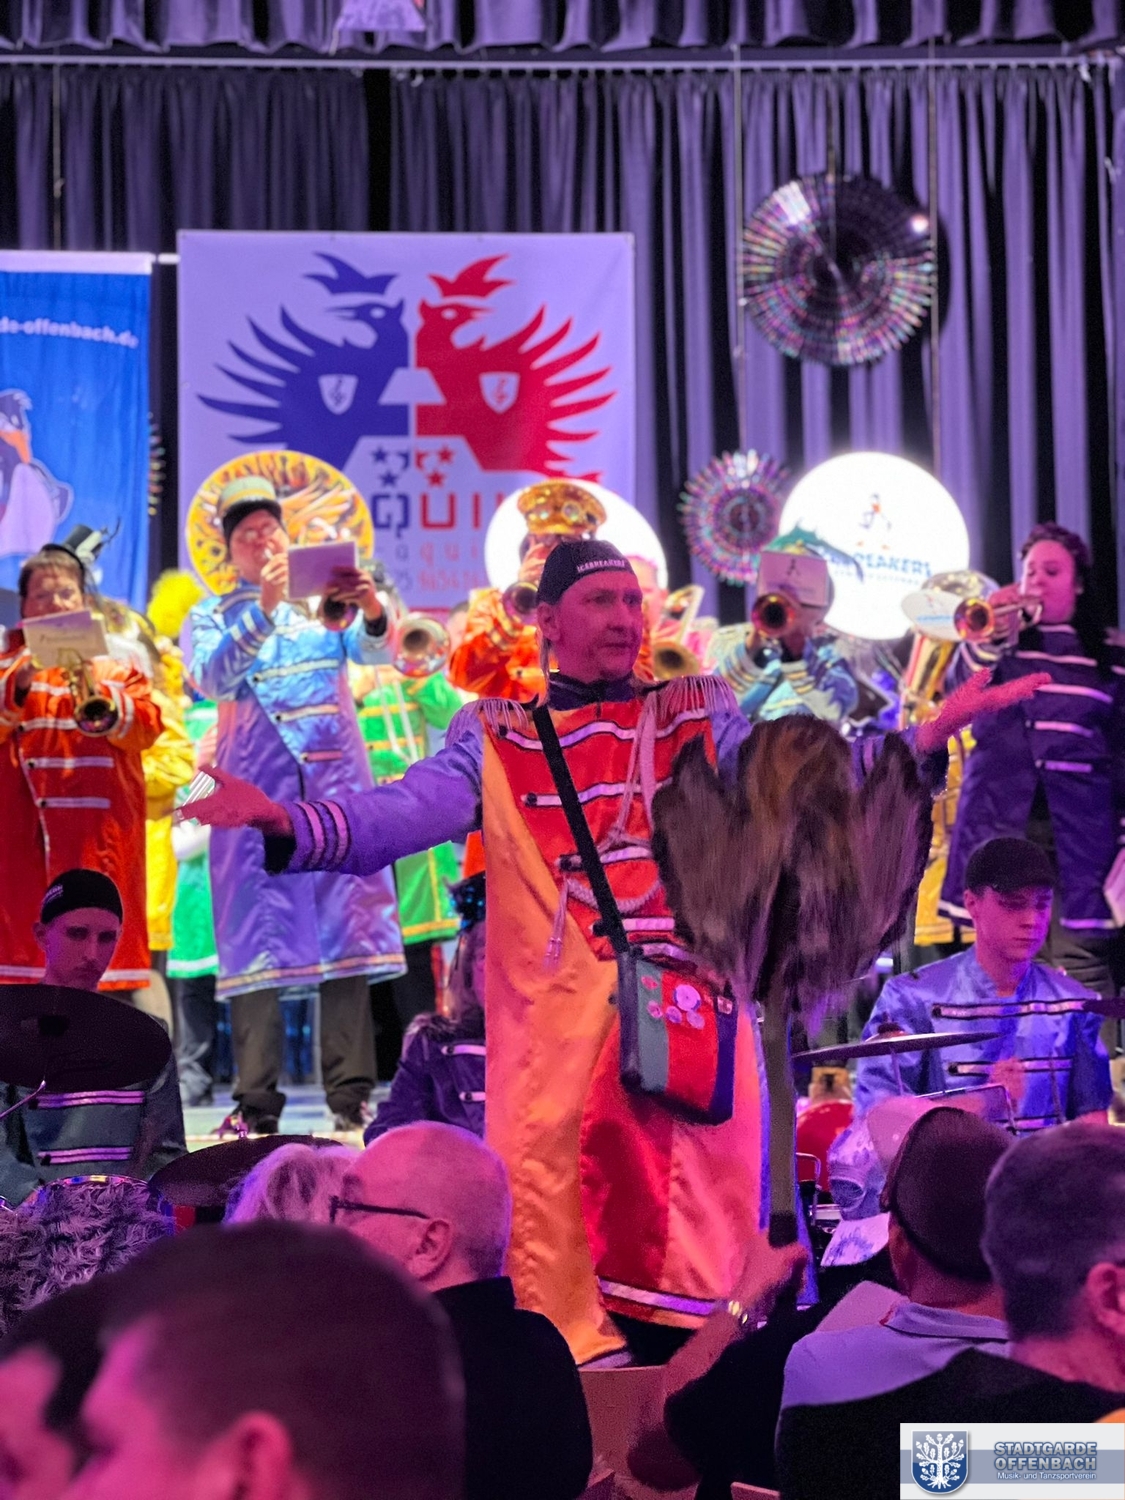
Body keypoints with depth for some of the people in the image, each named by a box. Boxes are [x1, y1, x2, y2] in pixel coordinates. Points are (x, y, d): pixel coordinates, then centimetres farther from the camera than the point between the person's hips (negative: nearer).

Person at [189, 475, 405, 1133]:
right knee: (258, 937, -5)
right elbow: (212, 679, -10)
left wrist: (373, 612, -28)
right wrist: (265, 609, -21)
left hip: (337, 782, 1)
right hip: (257, 789, -1)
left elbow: (375, 651, -5)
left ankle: (351, 1093, -3)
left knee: (346, 927, -4)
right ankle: (258, 1102, -5)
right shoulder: (213, 616, 10)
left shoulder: (326, 599, 13)